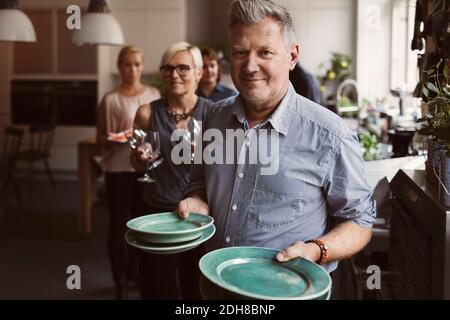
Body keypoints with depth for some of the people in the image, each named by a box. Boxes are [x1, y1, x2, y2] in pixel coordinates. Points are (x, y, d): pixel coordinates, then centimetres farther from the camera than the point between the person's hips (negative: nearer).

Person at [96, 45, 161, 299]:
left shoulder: (154, 95, 6)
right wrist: (111, 140, -21)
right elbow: (101, 140, 0)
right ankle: (121, 281, 17)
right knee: (120, 225, 3)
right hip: (119, 170, -3)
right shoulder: (110, 100, -4)